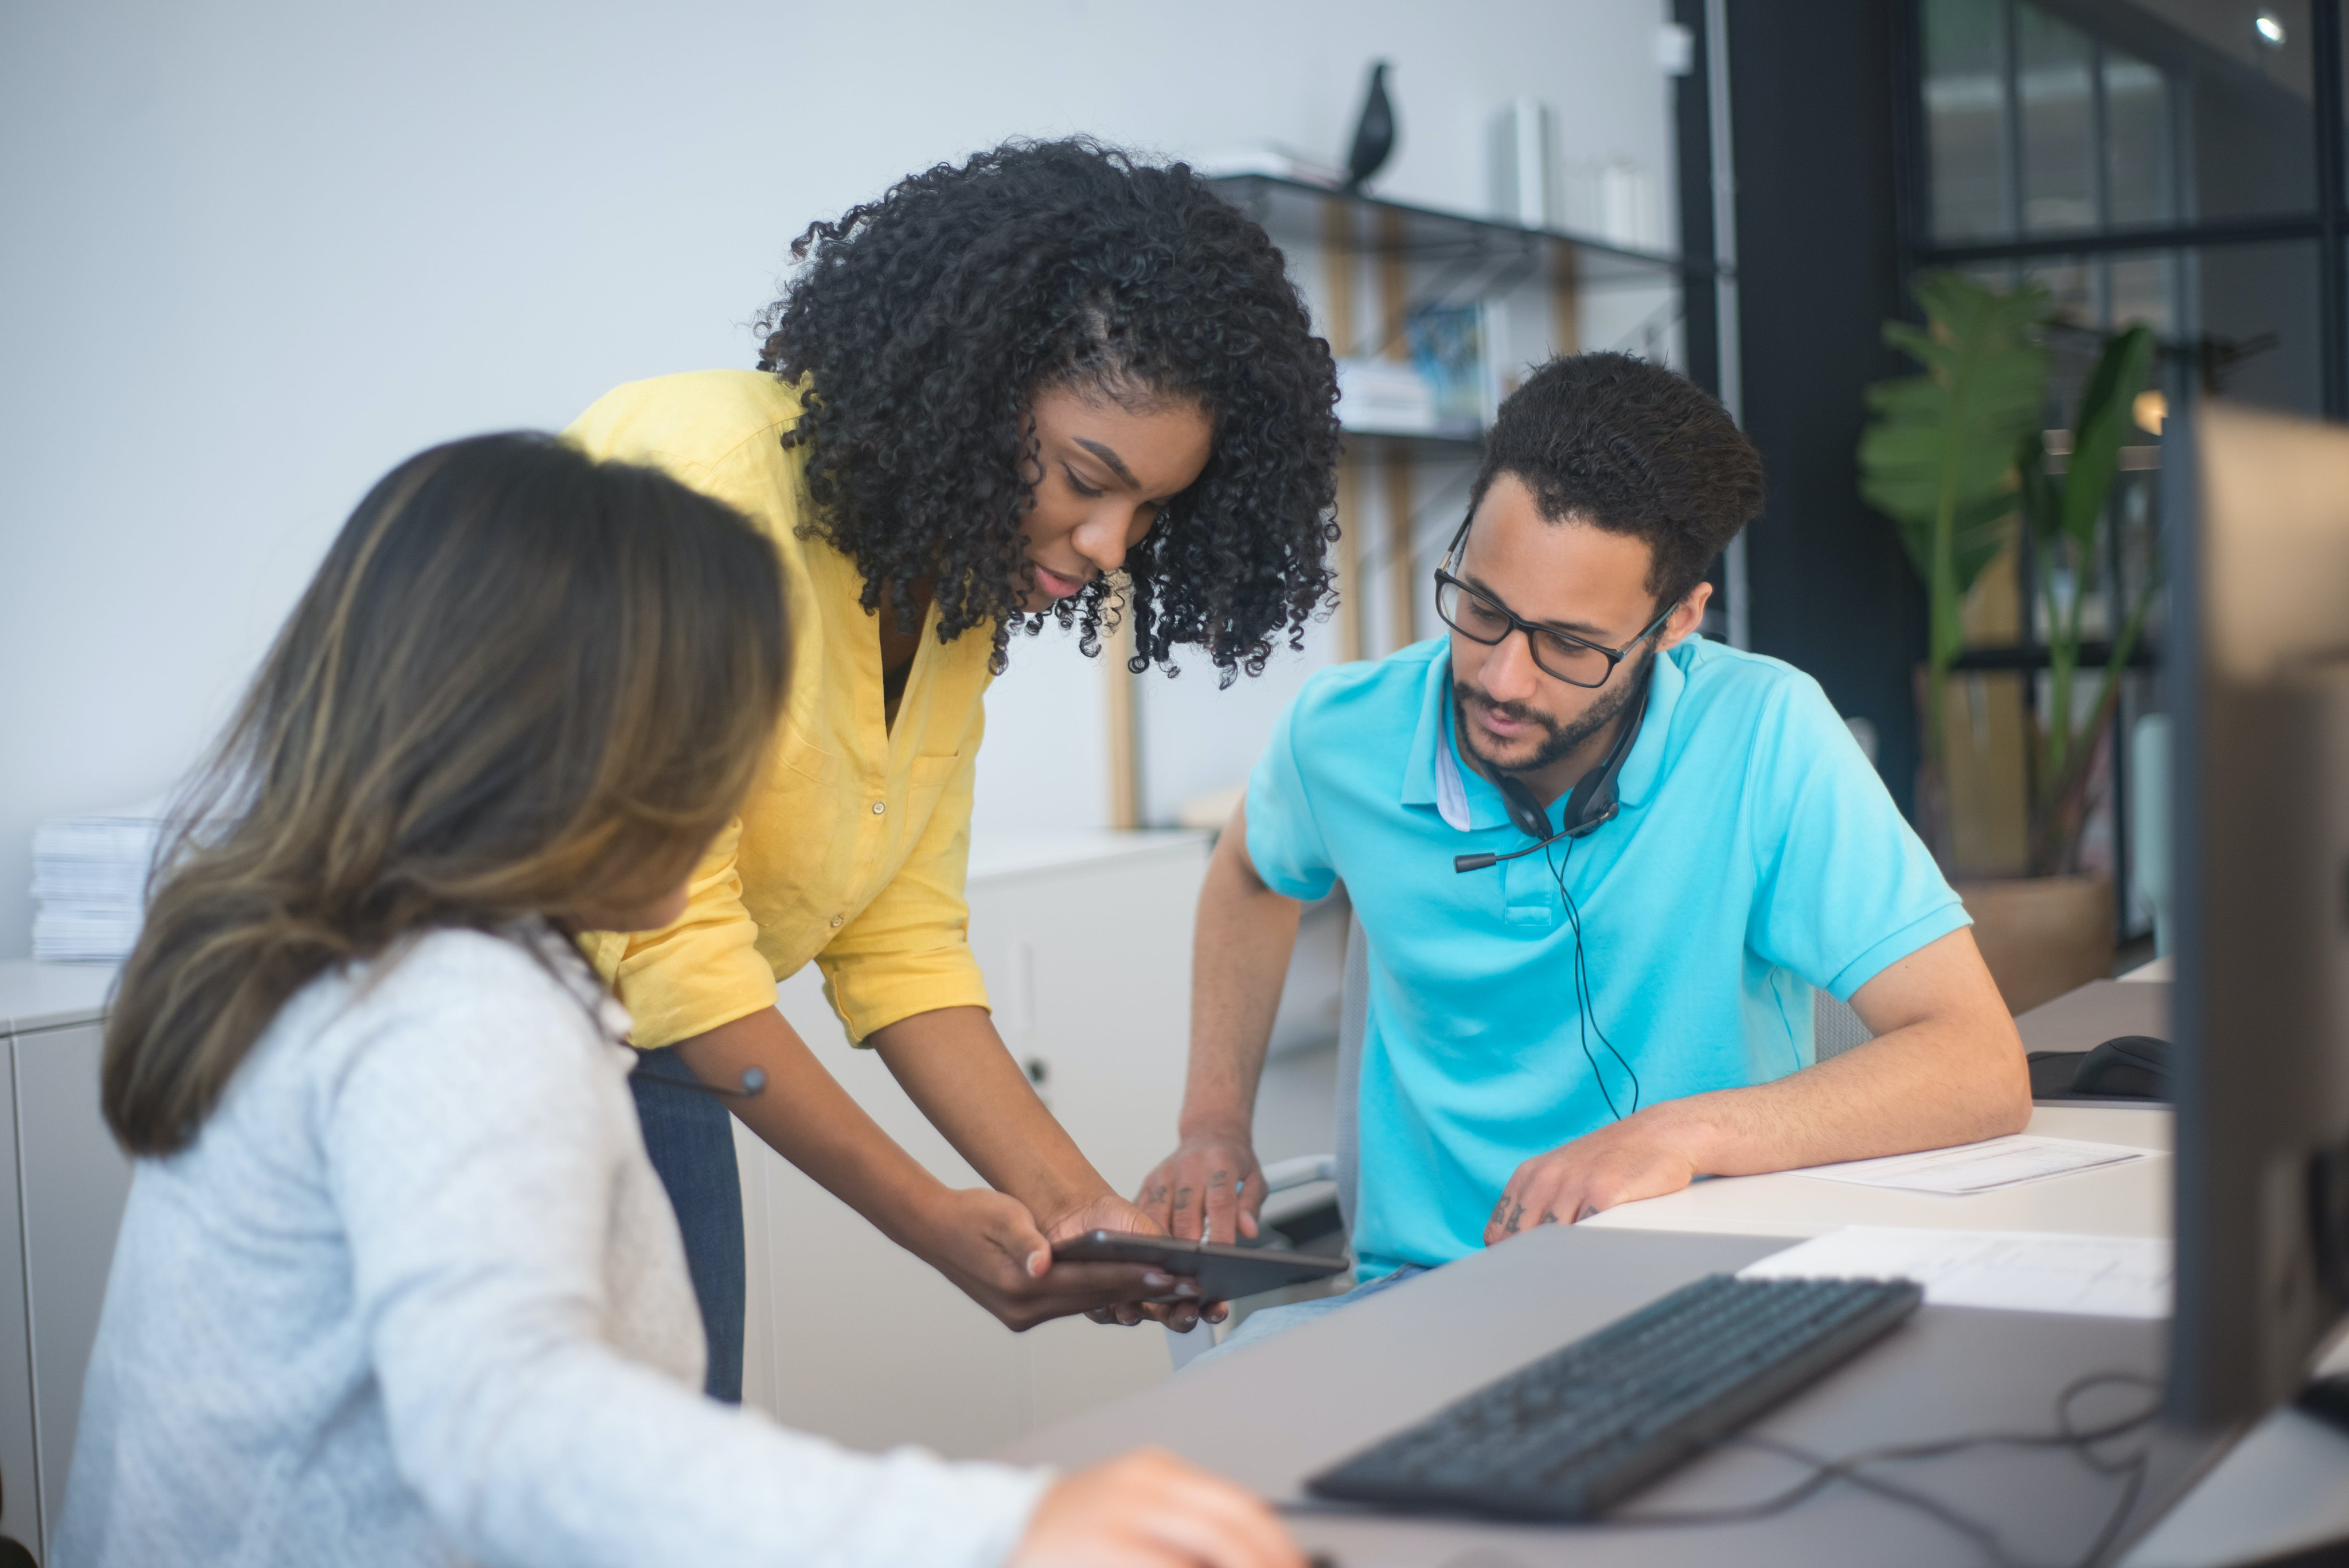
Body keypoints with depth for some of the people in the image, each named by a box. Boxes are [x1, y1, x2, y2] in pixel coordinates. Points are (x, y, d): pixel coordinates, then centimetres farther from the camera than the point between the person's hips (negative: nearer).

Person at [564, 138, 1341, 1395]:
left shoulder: (959, 598, 3)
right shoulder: (713, 475, -23)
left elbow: (902, 944, 5)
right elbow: (665, 936, -24)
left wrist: (1074, 1202, -7)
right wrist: (932, 1221, -21)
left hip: (641, 1055, 7)